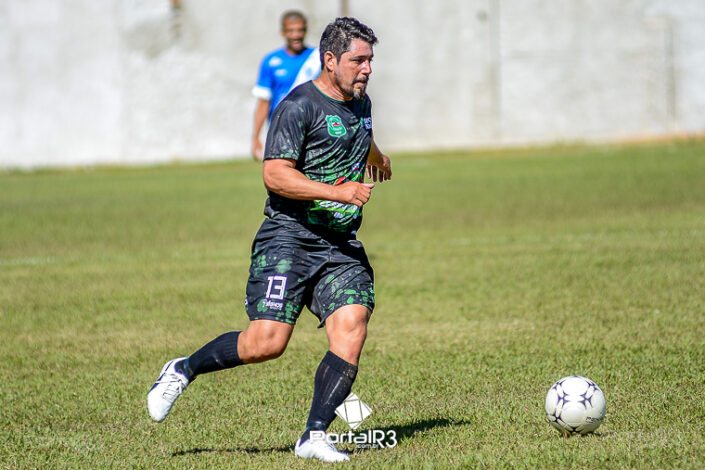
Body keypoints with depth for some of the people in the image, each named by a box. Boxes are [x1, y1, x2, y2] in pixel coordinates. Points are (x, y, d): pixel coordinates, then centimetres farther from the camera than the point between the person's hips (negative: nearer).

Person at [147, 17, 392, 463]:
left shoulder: (360, 103, 14)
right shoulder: (299, 105, -12)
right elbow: (275, 174, -20)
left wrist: (375, 155, 61)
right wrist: (338, 191, -26)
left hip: (342, 246, 7)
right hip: (289, 239, -7)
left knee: (352, 325, -15)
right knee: (267, 341, -13)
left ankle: (314, 436, -10)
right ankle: (183, 370, 12)